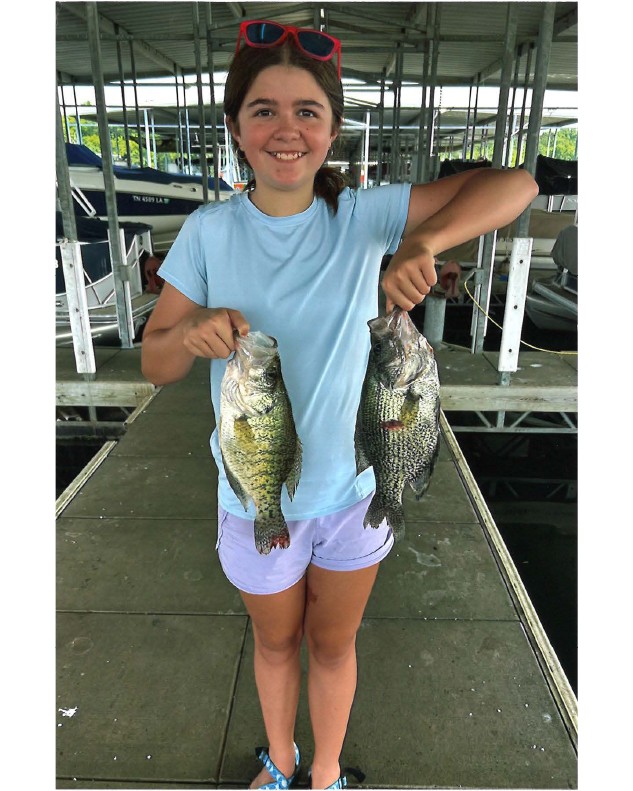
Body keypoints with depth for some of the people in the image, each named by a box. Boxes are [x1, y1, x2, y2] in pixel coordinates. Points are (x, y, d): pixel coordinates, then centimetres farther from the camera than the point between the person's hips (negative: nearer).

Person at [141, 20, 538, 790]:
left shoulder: (365, 216, -11)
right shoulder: (208, 232, -10)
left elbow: (515, 183, -13)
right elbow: (154, 362, -6)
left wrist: (424, 241, -32)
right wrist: (193, 332, -28)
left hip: (354, 487, 0)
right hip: (257, 496, 1)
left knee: (333, 646, 23)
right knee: (275, 642, 26)